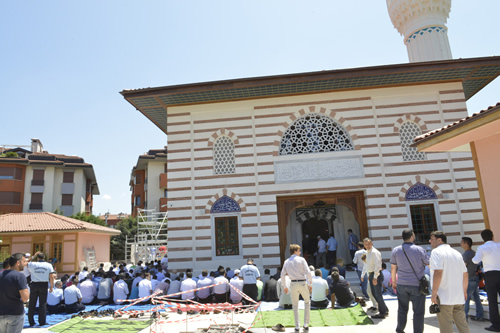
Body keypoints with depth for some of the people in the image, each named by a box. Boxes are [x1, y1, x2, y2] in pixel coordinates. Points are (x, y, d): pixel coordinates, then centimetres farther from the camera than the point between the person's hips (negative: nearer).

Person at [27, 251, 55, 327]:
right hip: (44, 285, -1)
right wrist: (51, 286, 3)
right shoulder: (48, 265, -1)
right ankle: (42, 322, 6)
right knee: (43, 303, 5)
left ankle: (31, 321, 16)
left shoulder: (32, 264, -2)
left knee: (32, 304, 11)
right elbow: (51, 276, -4)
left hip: (34, 284, 1)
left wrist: (33, 257, 19)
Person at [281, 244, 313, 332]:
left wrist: (284, 287, 15)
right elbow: (308, 272, -10)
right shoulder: (301, 259, -2)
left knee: (295, 305, 16)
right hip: (302, 283, -2)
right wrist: (310, 284, -1)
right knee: (307, 302, 19)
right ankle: (306, 324, 16)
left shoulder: (286, 261, 7)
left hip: (293, 284, 2)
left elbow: (282, 275, 7)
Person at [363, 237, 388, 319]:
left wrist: (375, 277, -25)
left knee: (378, 295, -3)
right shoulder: (367, 252, 13)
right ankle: (385, 310, 29)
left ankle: (382, 313, 10)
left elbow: (377, 265, -23)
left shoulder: (374, 252, -17)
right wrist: (369, 275, 19)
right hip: (371, 275, 10)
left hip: (376, 275, -10)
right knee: (374, 294, 16)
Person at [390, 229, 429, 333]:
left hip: (401, 285, 4)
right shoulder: (419, 250, -10)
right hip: (417, 285, -3)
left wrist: (393, 282, 17)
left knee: (402, 309, 16)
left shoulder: (396, 250, 0)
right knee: (418, 311, 6)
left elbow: (393, 268, 6)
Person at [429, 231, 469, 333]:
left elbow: (438, 272, -22)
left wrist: (434, 293, -18)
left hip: (444, 298, -8)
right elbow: (465, 274, 19)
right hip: (459, 298, 8)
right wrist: (464, 290, 29)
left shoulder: (437, 251, -10)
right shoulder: (457, 253, 14)